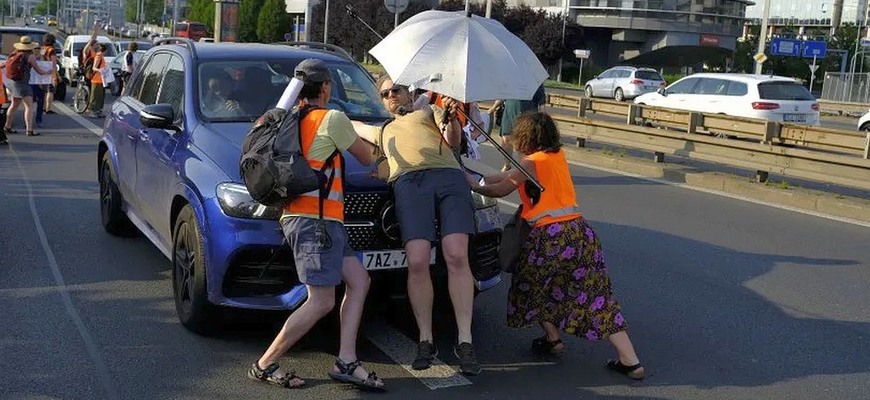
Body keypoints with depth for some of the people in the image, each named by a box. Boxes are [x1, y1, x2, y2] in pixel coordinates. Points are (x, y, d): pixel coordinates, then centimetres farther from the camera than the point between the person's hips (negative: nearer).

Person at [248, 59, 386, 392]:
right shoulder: (332, 118, -4)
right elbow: (367, 157, 6)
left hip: (302, 217, 9)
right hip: (315, 217, -9)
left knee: (359, 280, 9)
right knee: (321, 302, -8)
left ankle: (346, 362, 4)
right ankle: (265, 365, -1)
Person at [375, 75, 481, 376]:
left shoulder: (429, 111, 31)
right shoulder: (385, 131, 40)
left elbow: (454, 141, 15)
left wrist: (451, 119, -3)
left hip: (448, 176, -1)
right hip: (408, 181, 2)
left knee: (456, 256, -19)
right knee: (417, 262, -17)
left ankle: (464, 341, -18)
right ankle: (425, 341, -9)